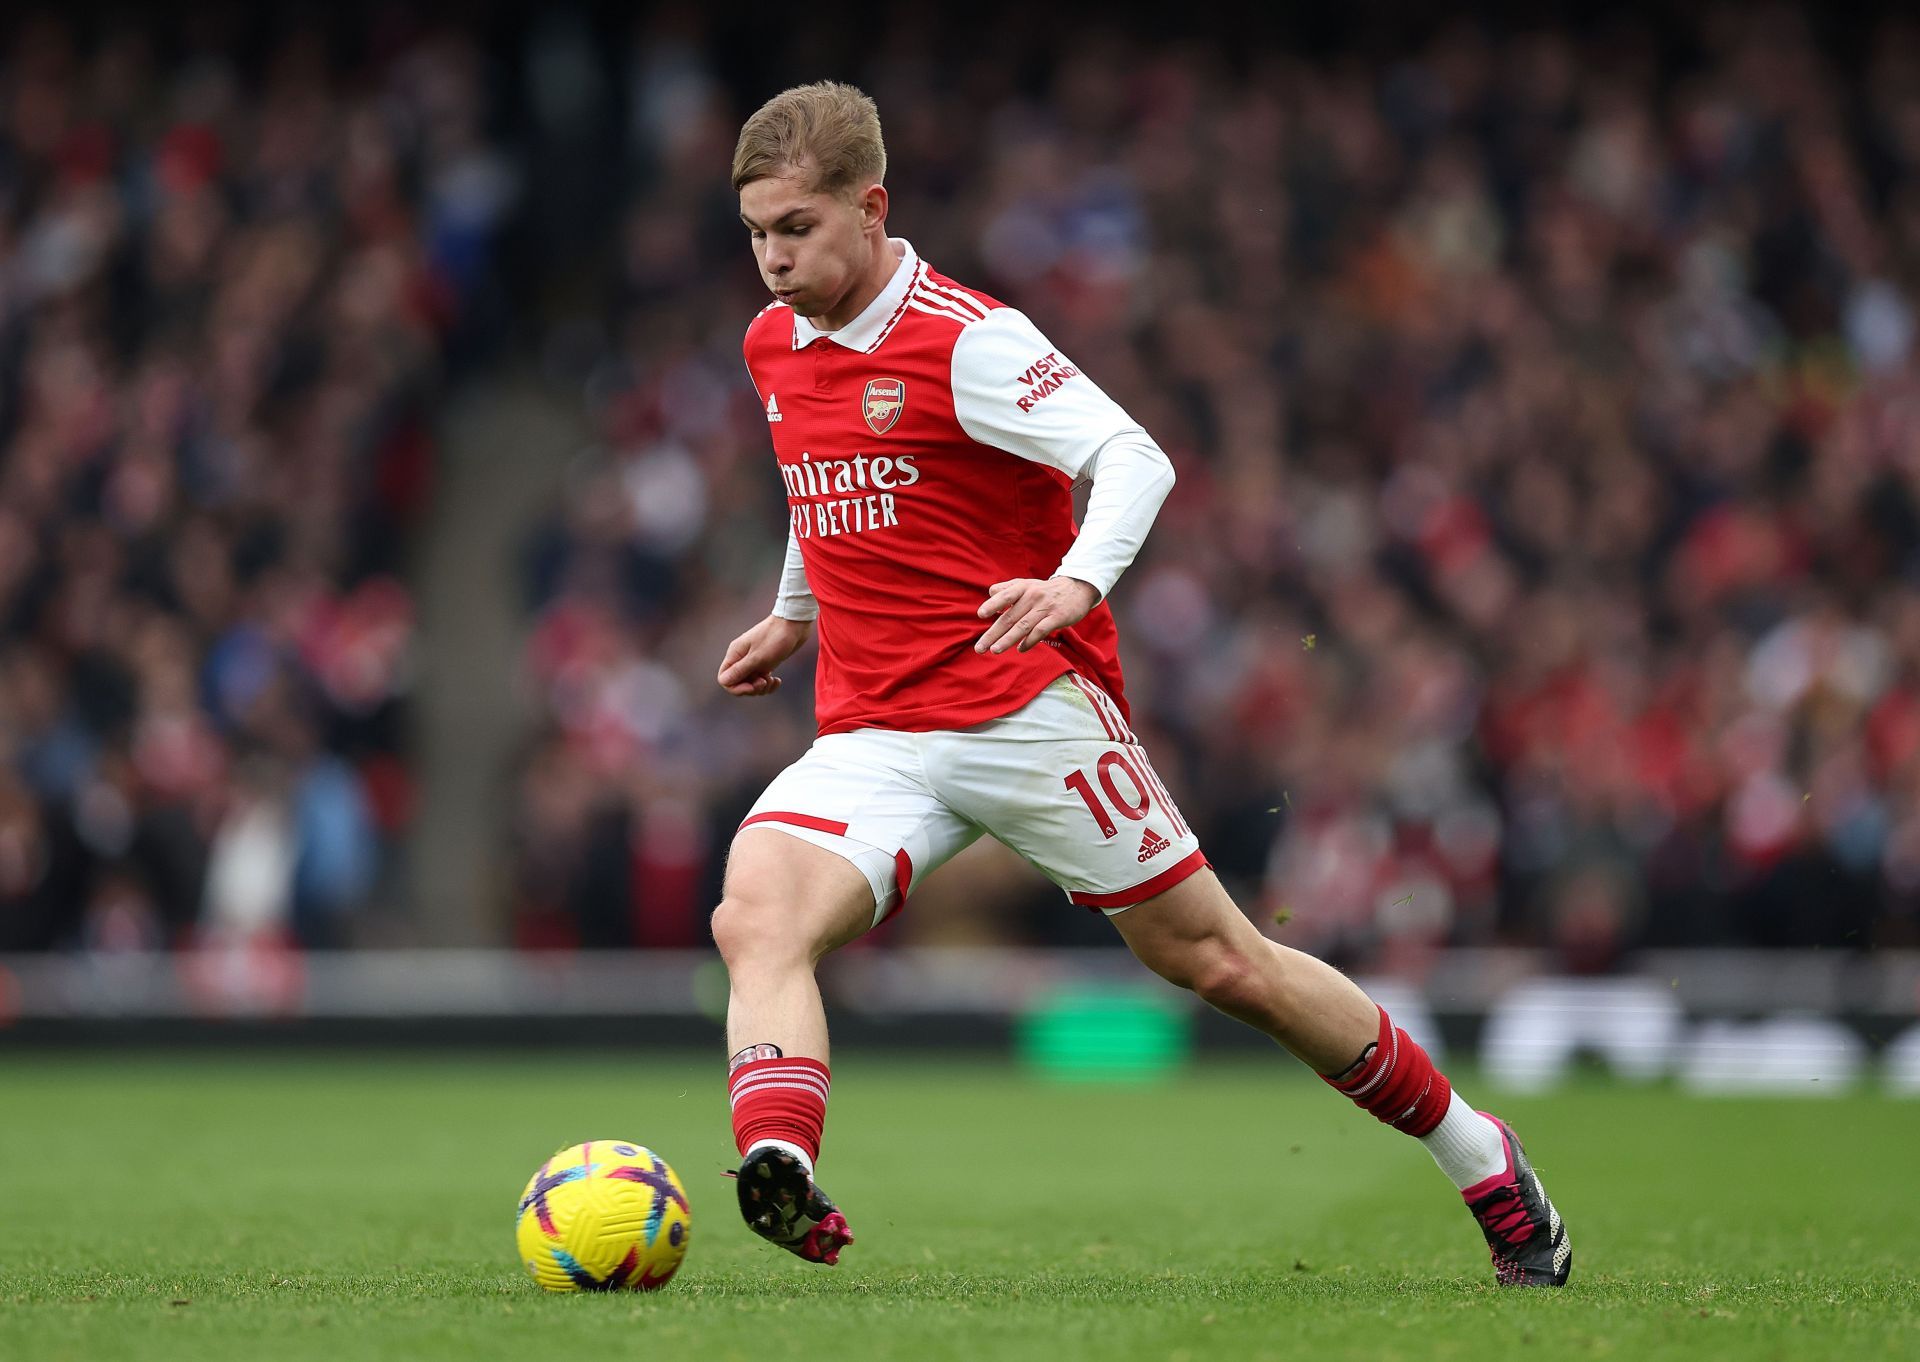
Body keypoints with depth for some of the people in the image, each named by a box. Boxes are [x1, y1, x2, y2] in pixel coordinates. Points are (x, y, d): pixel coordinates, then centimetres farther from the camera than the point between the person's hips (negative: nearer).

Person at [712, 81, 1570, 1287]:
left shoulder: (966, 339, -11)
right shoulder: (774, 348, 11)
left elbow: (1134, 460, -20)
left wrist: (1077, 581, -37)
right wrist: (795, 615, 35)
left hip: (1029, 710, -6)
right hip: (871, 734, 6)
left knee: (1217, 962, 1)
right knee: (755, 919, -24)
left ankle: (1483, 1162, 18)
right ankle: (777, 1166, -45)